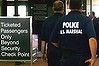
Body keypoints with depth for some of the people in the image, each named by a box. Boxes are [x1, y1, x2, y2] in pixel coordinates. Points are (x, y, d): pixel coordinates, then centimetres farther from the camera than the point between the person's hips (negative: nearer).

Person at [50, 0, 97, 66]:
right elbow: (92, 39, -25)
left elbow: (53, 41, 6)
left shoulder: (61, 20, 1)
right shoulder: (86, 20, -9)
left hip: (66, 59, 2)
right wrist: (93, 57, -18)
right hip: (83, 60, -2)